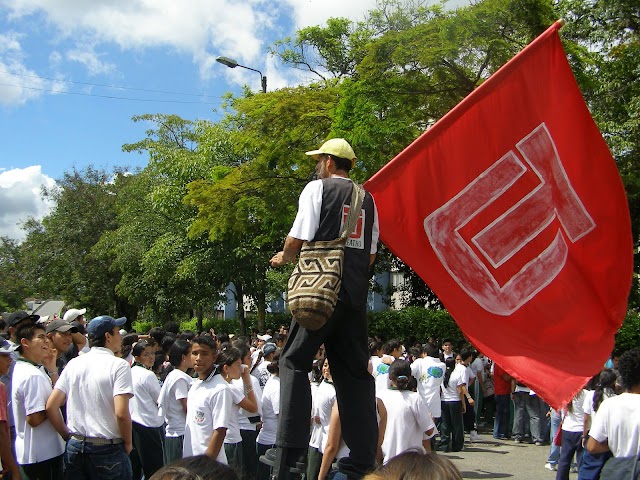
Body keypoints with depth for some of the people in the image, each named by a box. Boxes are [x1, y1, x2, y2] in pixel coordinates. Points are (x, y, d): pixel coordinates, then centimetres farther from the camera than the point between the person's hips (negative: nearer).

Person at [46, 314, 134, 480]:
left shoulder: (73, 364, 4)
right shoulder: (118, 365, -11)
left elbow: (51, 407, 2)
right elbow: (121, 414, -21)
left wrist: (68, 436, 14)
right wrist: (128, 443, -5)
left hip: (75, 447, 5)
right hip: (108, 449, -4)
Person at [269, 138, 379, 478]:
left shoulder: (318, 188, 0)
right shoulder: (367, 199, 17)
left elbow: (298, 238, -7)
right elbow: (371, 255, 17)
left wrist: (284, 257, 12)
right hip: (356, 293, 6)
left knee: (294, 361, 2)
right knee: (354, 370, 9)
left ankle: (290, 447, -8)